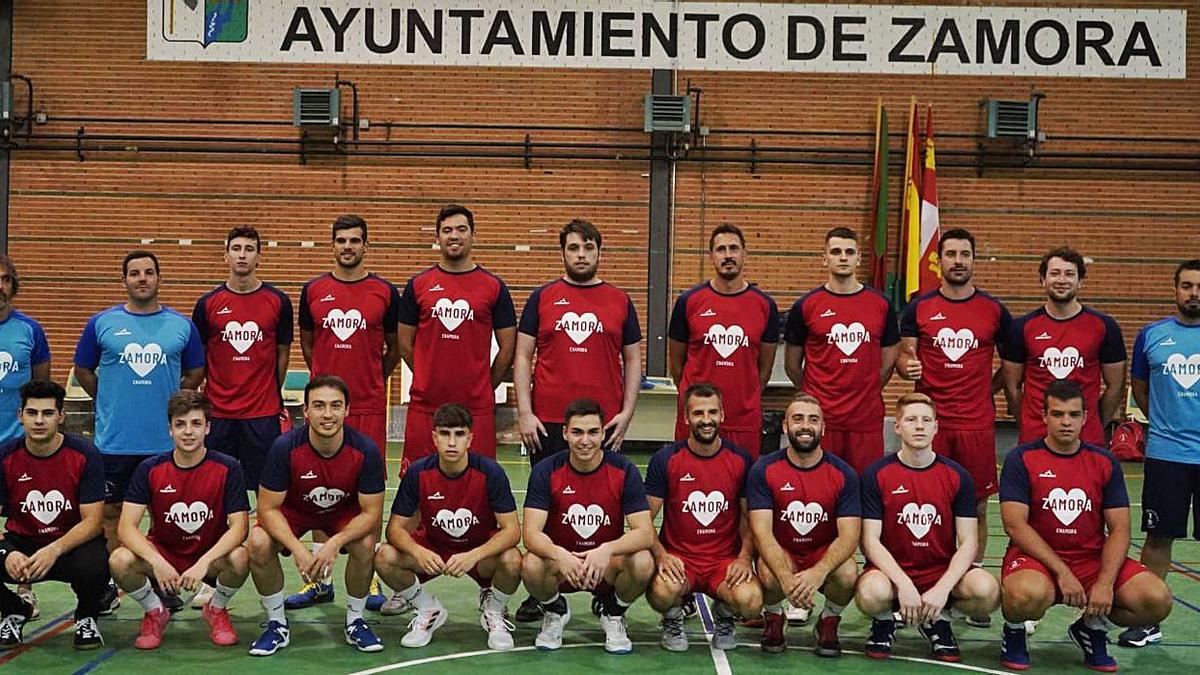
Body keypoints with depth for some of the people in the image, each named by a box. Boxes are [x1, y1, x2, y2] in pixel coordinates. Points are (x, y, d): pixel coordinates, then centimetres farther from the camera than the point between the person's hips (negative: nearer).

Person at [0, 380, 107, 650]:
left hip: (73, 543, -2)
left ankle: (87, 616, 2)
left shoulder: (84, 455, -13)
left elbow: (92, 522, -15)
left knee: (93, 567, -37)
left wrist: (54, 550, -32)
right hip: (22, 543, 3)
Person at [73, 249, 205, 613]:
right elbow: (83, 370, 12)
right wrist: (111, 402, 8)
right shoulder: (102, 323, 2)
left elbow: (195, 374, 13)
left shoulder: (182, 325, 4)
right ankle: (109, 587, 17)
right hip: (114, 441, 0)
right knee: (110, 512, 6)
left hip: (166, 442, 0)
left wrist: (169, 400, 6)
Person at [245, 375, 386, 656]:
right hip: (293, 509, 0)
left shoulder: (365, 450, -27)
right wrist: (298, 549, -35)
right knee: (258, 544, -27)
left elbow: (371, 512, -20)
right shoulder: (285, 447, -29)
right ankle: (277, 625, -4)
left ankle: (355, 622, -2)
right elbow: (268, 508, -21)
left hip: (345, 512, 0)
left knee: (366, 545, -29)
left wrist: (335, 543, -36)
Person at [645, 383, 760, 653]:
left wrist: (745, 557, -8)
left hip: (726, 560, 1)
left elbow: (749, 518, 8)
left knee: (751, 601, -30)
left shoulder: (741, 460, 2)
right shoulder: (666, 459, -3)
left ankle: (724, 616, 10)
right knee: (662, 592, -35)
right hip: (678, 557, -1)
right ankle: (673, 620, 5)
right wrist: (661, 555, -18)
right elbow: (645, 519, -1)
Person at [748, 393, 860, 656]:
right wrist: (785, 576, -36)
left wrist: (819, 571, -36)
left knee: (848, 574, -32)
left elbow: (849, 536, -16)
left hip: (825, 555, 1)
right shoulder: (764, 470, -10)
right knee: (770, 575, -35)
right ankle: (773, 618, 3)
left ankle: (828, 622, 4)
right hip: (780, 554, -1)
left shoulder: (843, 474, -8)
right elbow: (761, 531, -18)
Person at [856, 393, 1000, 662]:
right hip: (892, 570, -2)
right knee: (871, 594, -37)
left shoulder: (957, 476, 0)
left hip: (943, 571, 2)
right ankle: (884, 622, 4)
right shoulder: (877, 475, -5)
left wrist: (942, 589, -18)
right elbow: (870, 541, -8)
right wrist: (904, 584, -22)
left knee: (987, 591, -29)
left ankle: (937, 620, 6)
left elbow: (968, 542, -3)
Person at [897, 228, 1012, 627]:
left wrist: (989, 389, 3)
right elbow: (903, 356, 7)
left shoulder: (994, 310, 6)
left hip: (977, 424, 1)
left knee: (976, 507, 5)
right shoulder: (919, 308, 5)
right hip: (930, 421, 0)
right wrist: (907, 366, -15)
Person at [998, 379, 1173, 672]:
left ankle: (1092, 628, 12)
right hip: (1036, 558, -4)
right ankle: (1013, 633, 0)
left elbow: (1119, 530, 2)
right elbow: (1015, 525, -12)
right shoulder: (1021, 459, -5)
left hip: (1093, 559, 4)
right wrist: (1062, 571, -19)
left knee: (1157, 599, -19)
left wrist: (1105, 583, -14)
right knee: (1029, 594, -39)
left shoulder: (1105, 462, 6)